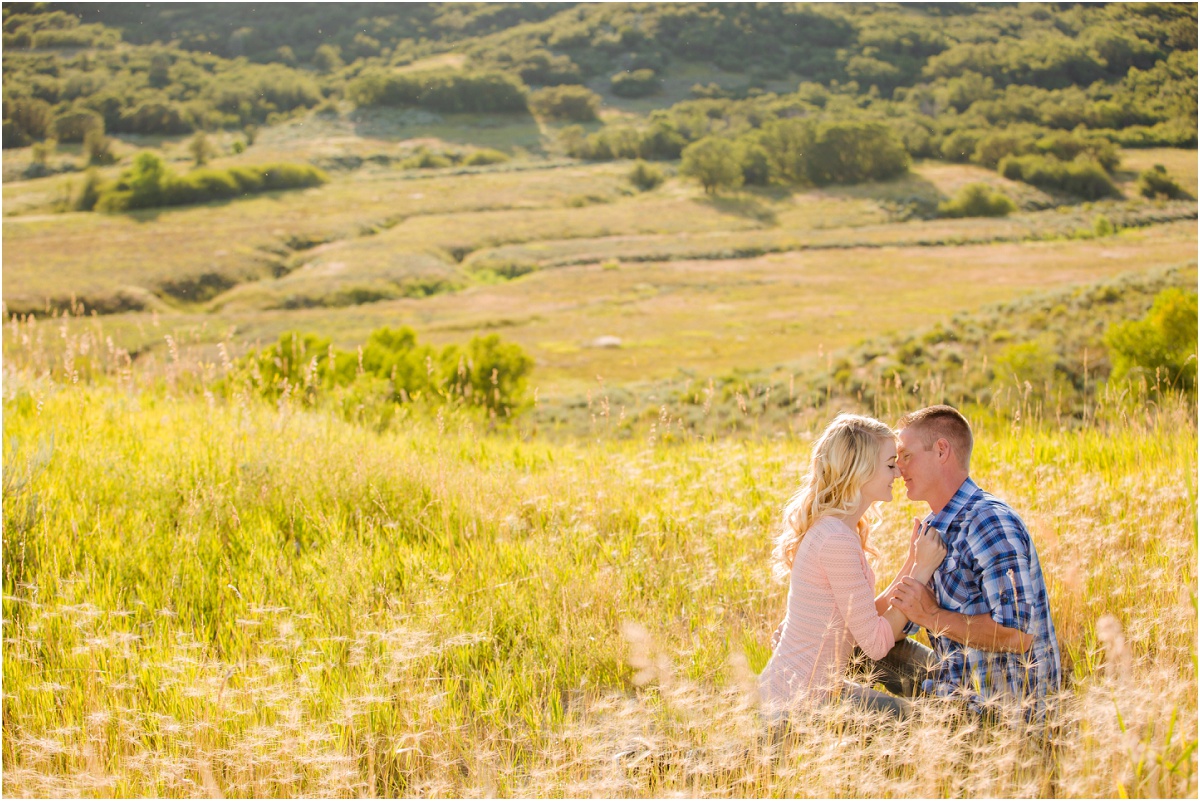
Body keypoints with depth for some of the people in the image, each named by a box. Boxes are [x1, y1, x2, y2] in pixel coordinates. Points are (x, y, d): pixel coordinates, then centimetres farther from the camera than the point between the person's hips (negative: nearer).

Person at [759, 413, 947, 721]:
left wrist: (912, 564, 4)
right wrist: (922, 571, -13)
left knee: (902, 711, 20)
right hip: (797, 701, -10)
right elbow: (875, 642, -18)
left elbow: (866, 618, 9)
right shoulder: (837, 540, -23)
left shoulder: (835, 528, 9)